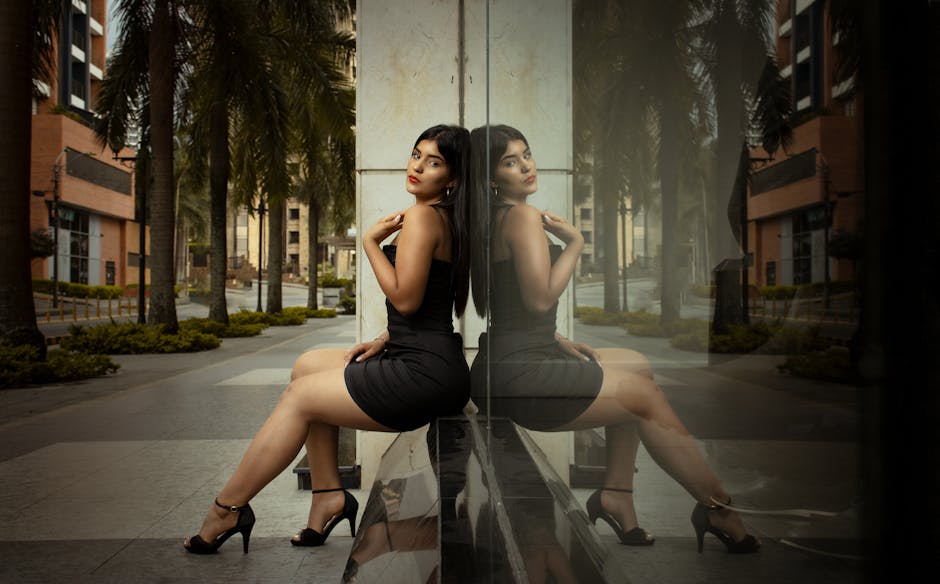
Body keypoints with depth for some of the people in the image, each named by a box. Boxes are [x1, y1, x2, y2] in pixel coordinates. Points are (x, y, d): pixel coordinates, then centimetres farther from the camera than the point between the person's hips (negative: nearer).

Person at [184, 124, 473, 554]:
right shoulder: (446, 219, 16)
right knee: (307, 366, 17)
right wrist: (383, 339, 10)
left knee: (299, 397, -1)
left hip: (422, 376, -10)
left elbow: (405, 299, -20)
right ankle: (327, 494, 15)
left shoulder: (422, 216, -14)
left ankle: (226, 509, 14)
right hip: (432, 363, 10)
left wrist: (371, 242, -10)